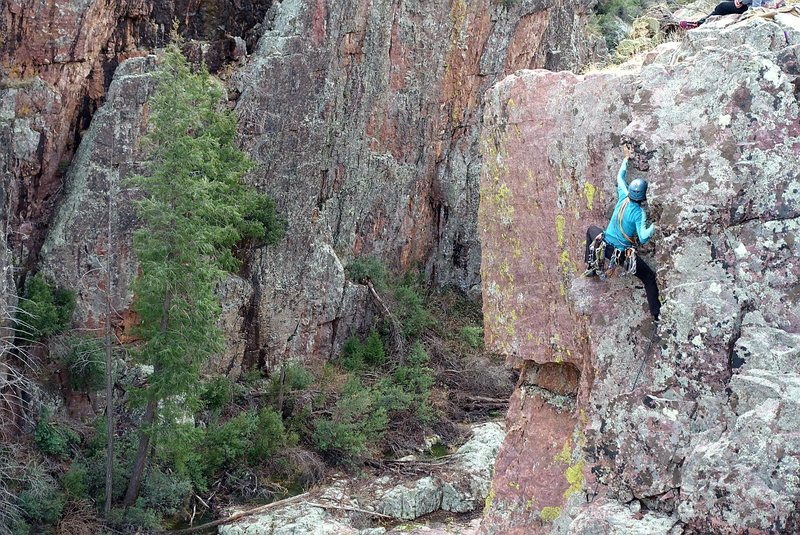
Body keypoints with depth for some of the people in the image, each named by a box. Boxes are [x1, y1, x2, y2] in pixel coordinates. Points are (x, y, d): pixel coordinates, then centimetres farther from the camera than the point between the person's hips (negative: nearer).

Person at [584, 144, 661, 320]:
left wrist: (626, 158, 23)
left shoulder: (623, 197, -8)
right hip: (625, 254, -4)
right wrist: (653, 227, -10)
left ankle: (591, 266, 36)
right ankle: (656, 312, 4)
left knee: (592, 230, 36)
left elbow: (620, 177, 11)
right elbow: (643, 238, -28)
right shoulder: (639, 213, -21)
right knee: (649, 277, 8)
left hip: (605, 245, 4)